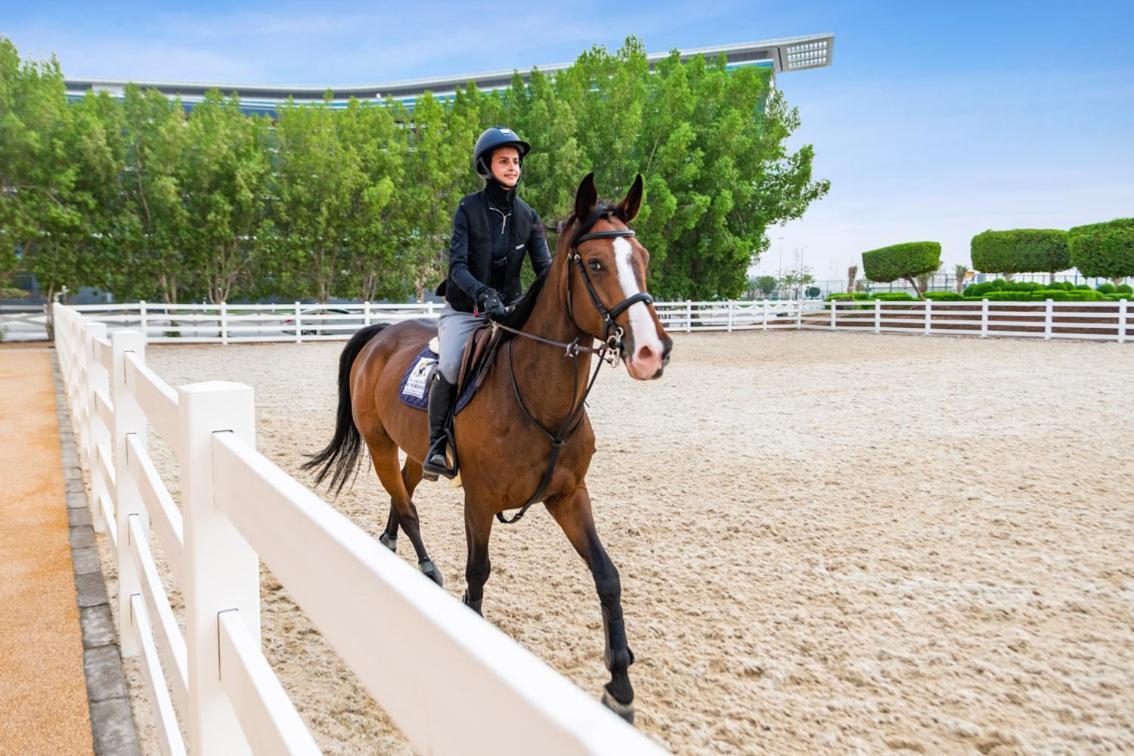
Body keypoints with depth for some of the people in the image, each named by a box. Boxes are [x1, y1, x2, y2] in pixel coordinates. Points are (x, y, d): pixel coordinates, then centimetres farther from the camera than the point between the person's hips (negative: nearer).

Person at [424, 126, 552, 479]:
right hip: (464, 309, -3)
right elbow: (457, 265, -16)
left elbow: (545, 266, -3)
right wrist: (483, 294, -35)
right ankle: (437, 447, -11)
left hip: (509, 307, 4)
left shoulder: (528, 216, 3)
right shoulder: (469, 208, -7)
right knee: (450, 366, -28)